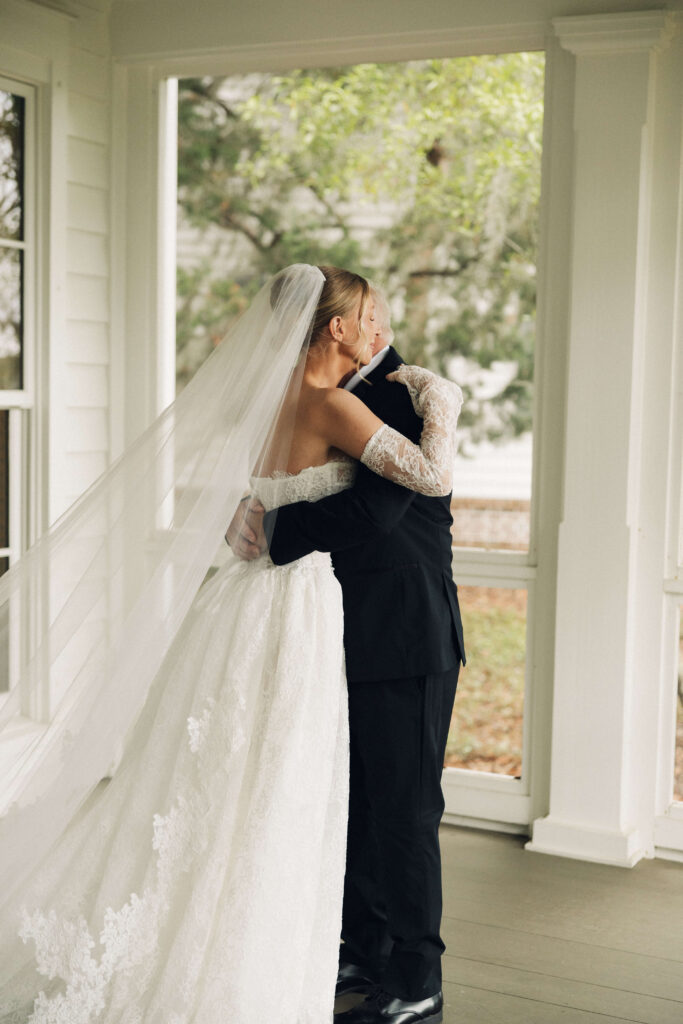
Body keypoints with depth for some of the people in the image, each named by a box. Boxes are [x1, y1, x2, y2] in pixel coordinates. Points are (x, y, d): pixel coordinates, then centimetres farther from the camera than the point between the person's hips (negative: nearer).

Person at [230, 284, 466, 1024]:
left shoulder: (408, 401, -14)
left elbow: (373, 510, -26)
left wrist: (276, 529, -18)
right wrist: (254, 517, -9)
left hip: (406, 644, -9)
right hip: (351, 642, 9)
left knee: (403, 809, -1)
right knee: (352, 804, 16)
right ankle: (364, 953, 31)